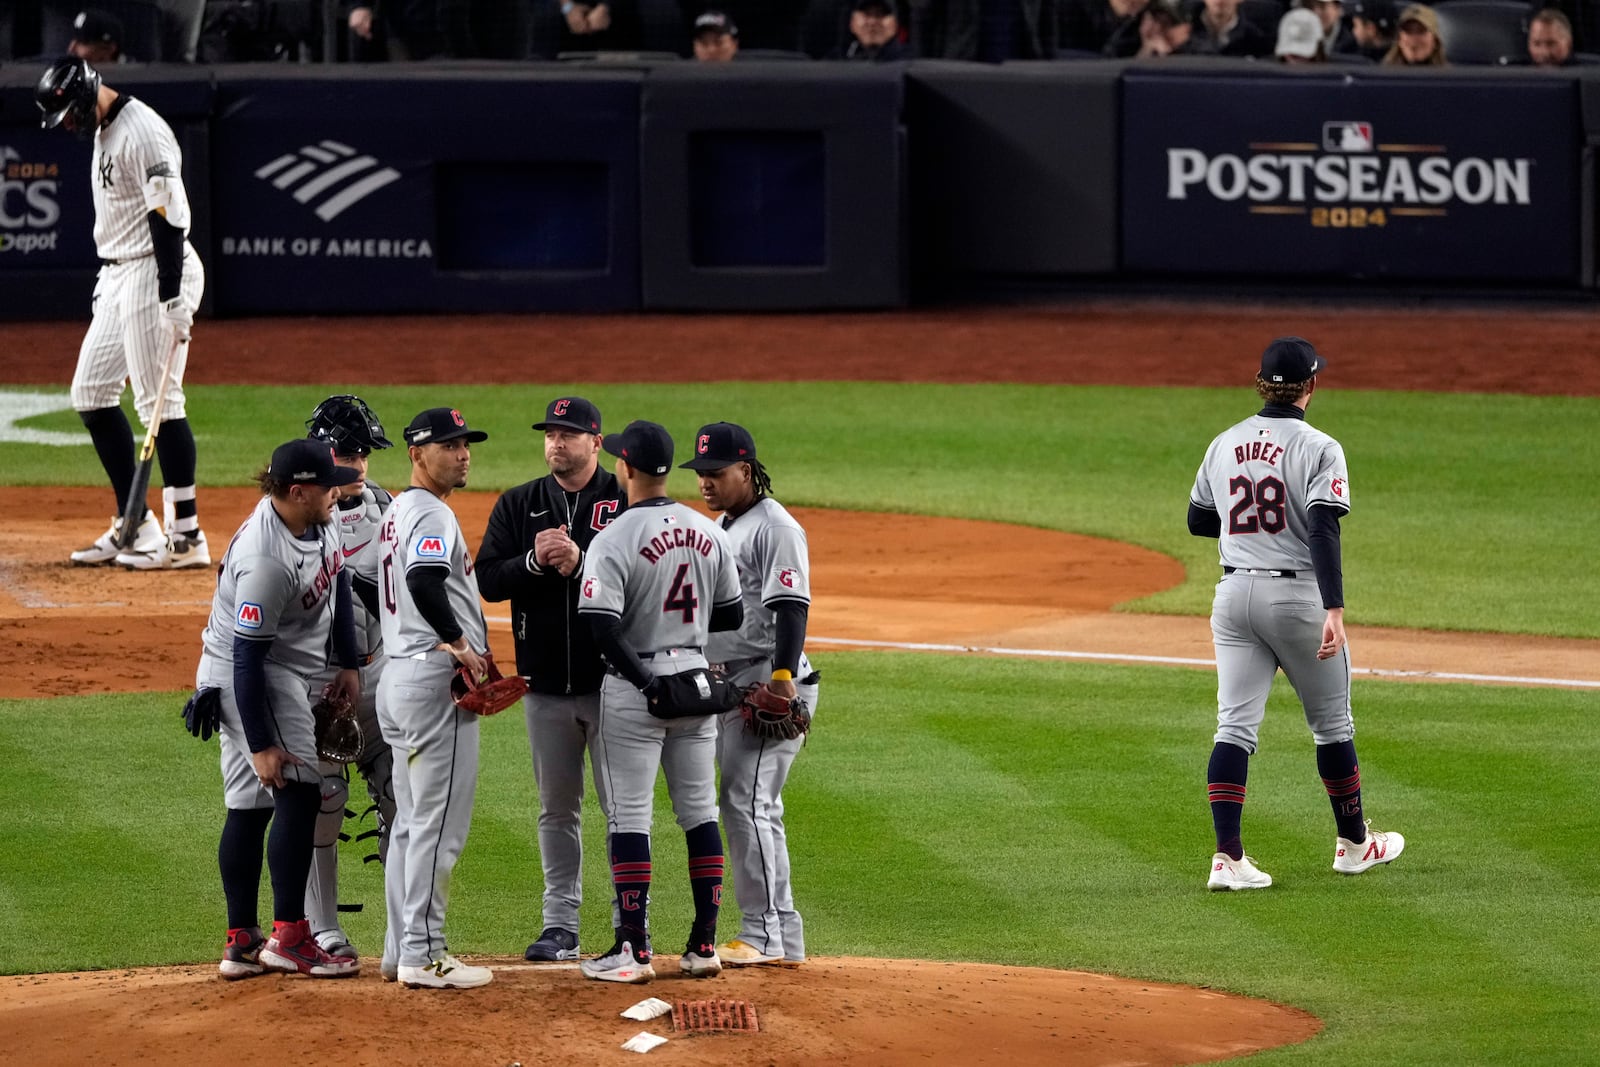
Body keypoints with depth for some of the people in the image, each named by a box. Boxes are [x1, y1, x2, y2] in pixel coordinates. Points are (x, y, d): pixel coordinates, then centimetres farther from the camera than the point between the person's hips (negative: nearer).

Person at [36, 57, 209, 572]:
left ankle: (187, 535, -8)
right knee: (91, 393, 11)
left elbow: (169, 216, -23)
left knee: (159, 400, -11)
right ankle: (134, 526, 15)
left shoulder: (142, 133, -18)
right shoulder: (104, 131, 14)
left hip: (155, 274, -11)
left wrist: (173, 301, -27)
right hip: (117, 277, 11)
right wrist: (107, 277, 23)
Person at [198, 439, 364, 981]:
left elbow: (338, 580, 14)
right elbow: (249, 655, -28)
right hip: (251, 677, -10)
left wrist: (348, 663, 10)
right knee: (298, 791, -14)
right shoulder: (267, 561, -30)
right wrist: (261, 744, -25)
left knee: (249, 806, 10)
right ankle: (288, 937, -15)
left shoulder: (317, 521, -3)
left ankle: (242, 944, 13)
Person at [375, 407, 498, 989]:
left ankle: (403, 948, 18)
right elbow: (423, 580, -31)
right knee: (438, 822, -7)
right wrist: (459, 643, -22)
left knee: (410, 822, 15)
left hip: (397, 674, 10)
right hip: (435, 678, -10)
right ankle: (422, 955, -7)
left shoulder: (396, 513, 18)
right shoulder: (432, 514, -13)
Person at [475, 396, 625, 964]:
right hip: (545, 683, 3)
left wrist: (581, 561, -22)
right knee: (557, 809, 9)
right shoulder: (517, 506, 9)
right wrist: (534, 561, -16)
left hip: (613, 680, -3)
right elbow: (487, 579, 2)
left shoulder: (628, 500, -1)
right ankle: (560, 924, 14)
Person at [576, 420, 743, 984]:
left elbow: (604, 628, -22)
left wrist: (646, 679, -14)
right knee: (700, 811, 11)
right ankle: (704, 945, 12)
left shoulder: (613, 541, -15)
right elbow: (731, 616, 10)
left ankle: (633, 948, -2)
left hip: (635, 688, -5)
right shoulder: (709, 532, 3)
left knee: (629, 815, -1)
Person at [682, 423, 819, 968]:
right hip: (727, 686, 10)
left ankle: (763, 934, -14)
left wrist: (783, 679, -29)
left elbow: (792, 607, -20)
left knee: (747, 802, -14)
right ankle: (783, 939, 13)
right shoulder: (722, 528, 19)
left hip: (770, 682, -10)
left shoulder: (775, 527, -11)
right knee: (753, 807, 10)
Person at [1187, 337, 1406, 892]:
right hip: (1296, 596, -4)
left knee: (1235, 727, 0)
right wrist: (1334, 610, -27)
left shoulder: (1225, 444, 6)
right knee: (1332, 722, 13)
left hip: (1234, 594, 4)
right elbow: (1324, 532, -21)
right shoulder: (1317, 448, -11)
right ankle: (1353, 842, 27)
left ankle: (1227, 856, -12)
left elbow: (1199, 520, 16)